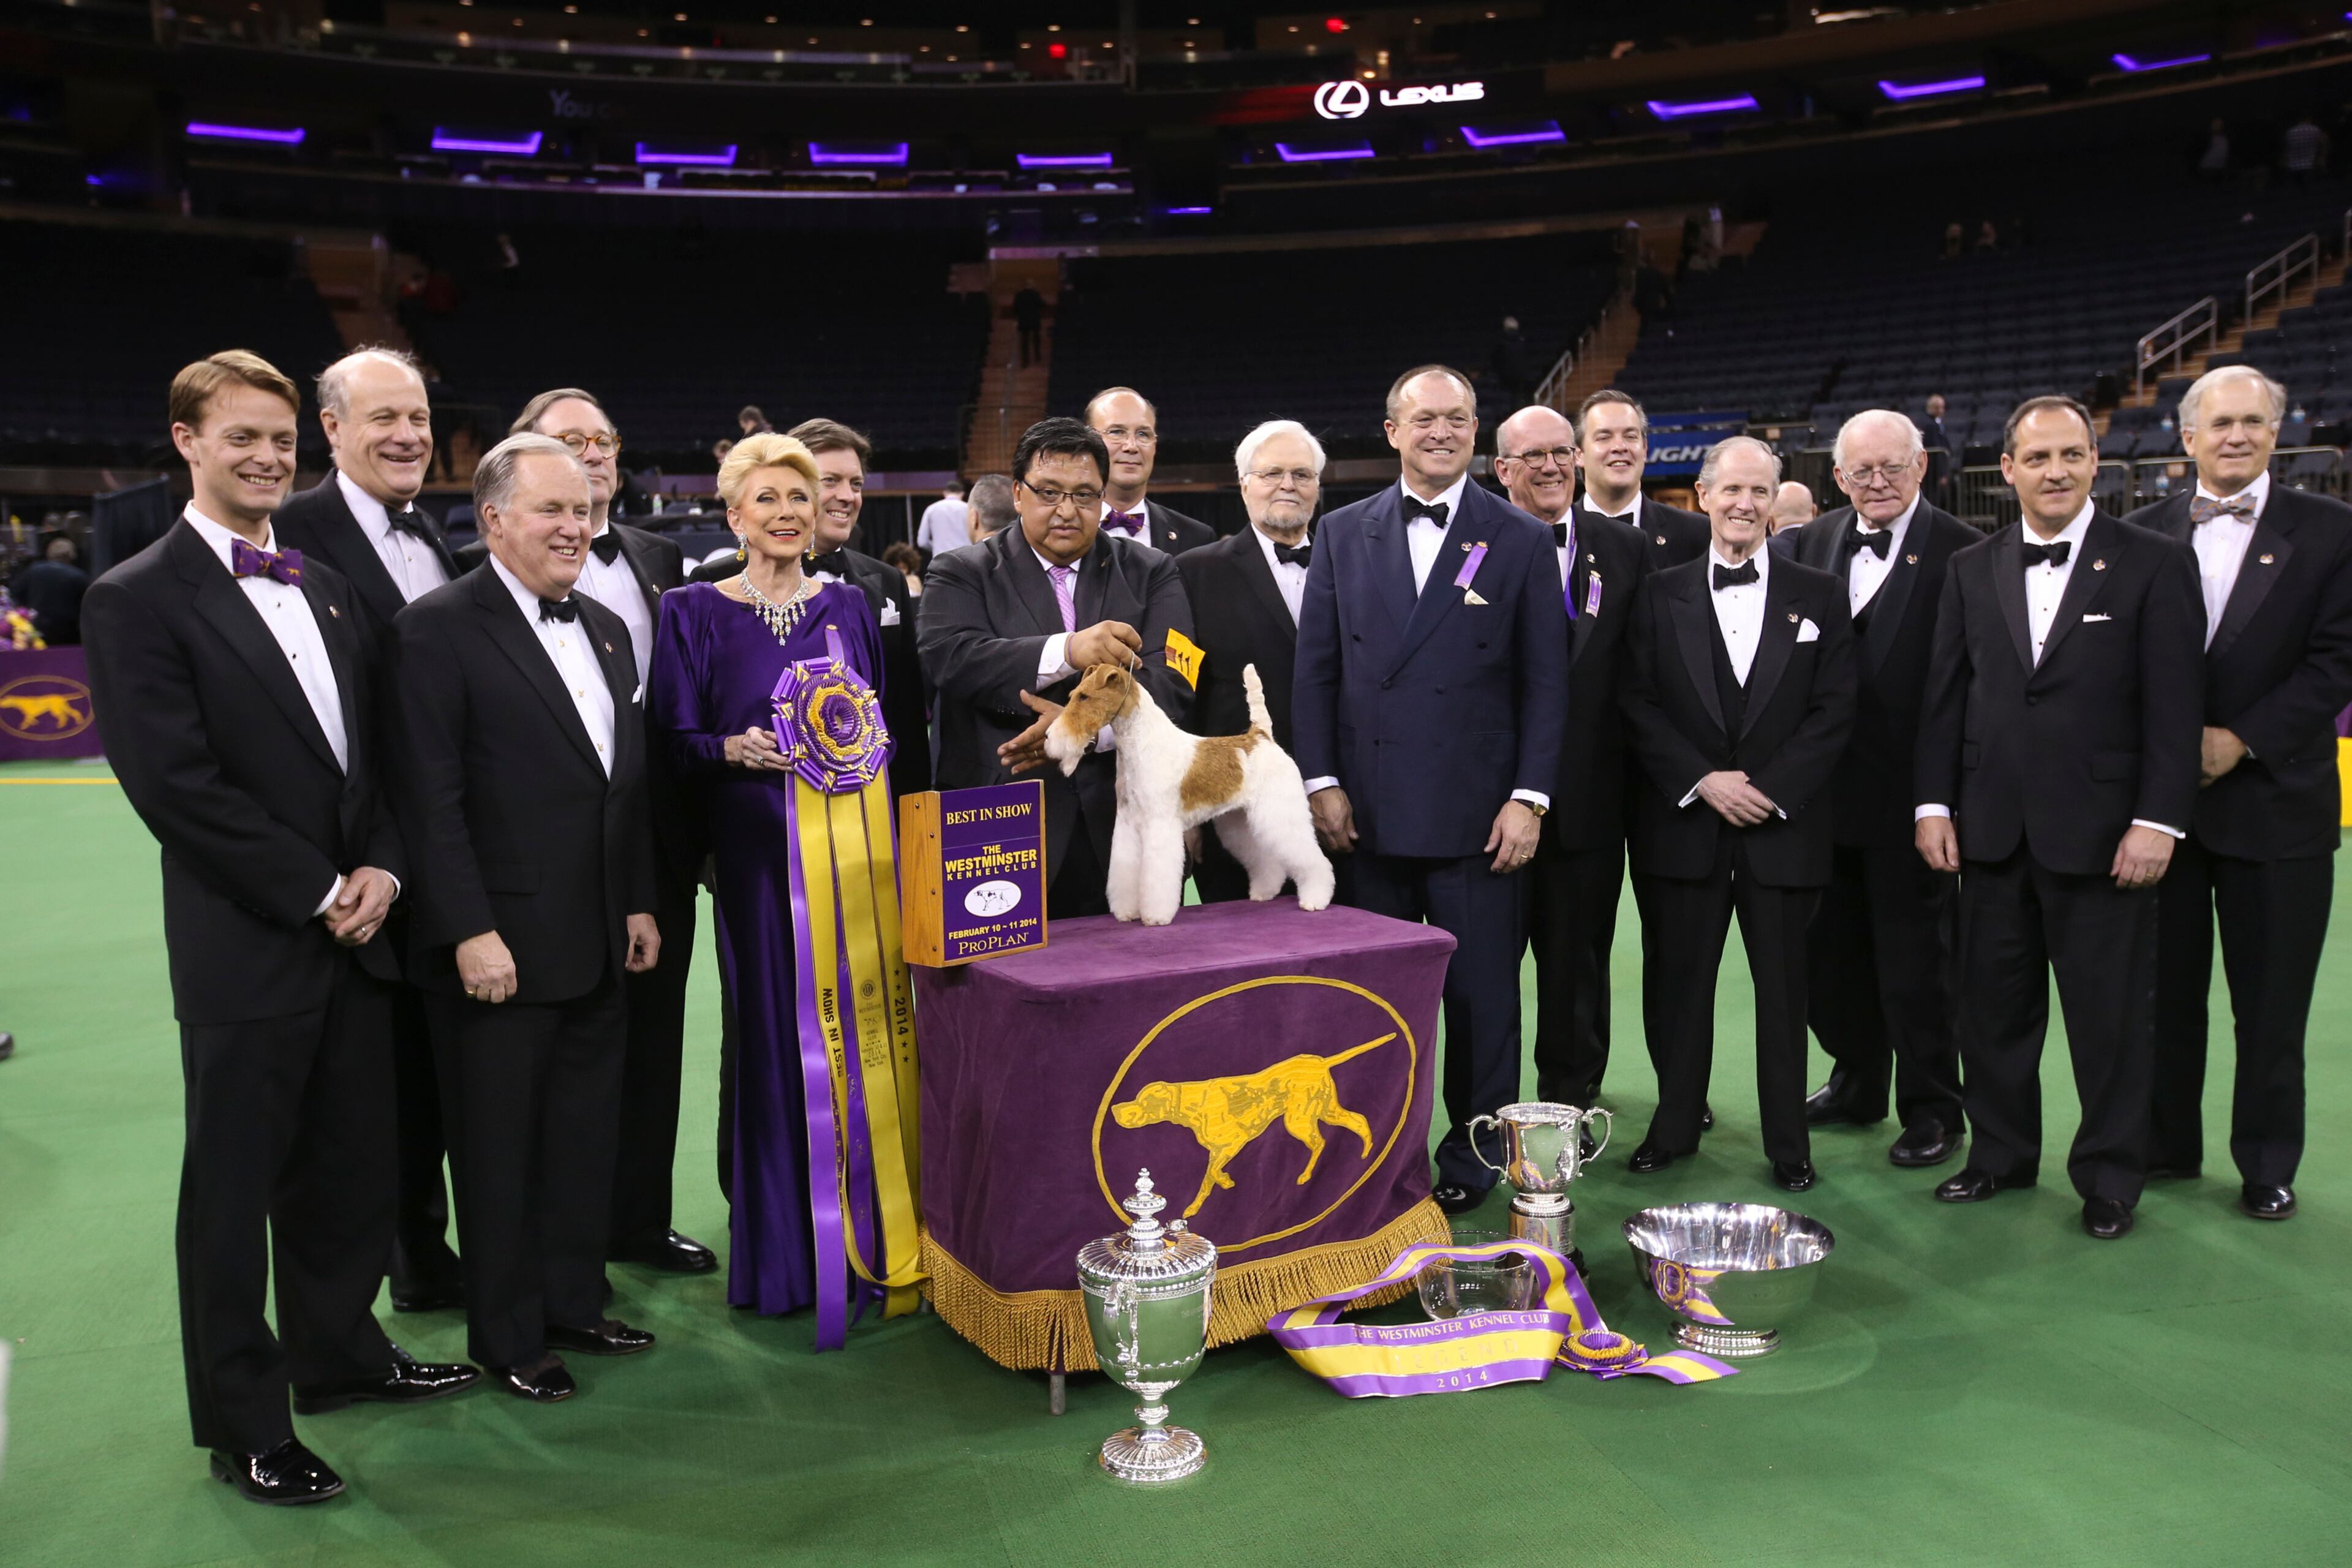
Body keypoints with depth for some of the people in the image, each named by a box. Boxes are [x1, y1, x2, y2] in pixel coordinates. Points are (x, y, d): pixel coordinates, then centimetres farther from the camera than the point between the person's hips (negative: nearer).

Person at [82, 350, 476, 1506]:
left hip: (352, 931, 6)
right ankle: (241, 1422, 23)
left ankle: (337, 1351, 37)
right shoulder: (137, 599, -8)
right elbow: (175, 785, -15)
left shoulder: (322, 585, 13)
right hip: (243, 946, -6)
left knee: (349, 1164, 17)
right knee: (234, 1188, 8)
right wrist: (316, 892, -14)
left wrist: (380, 866, -4)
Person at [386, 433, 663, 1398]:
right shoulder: (439, 628, -10)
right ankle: (508, 1335, 23)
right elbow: (430, 799, -14)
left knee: (587, 1135, 16)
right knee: (500, 1148, 7)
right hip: (499, 946, -7)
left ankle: (574, 1301, 32)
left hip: (597, 946, 7)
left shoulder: (605, 628, 13)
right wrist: (470, 932, -18)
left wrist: (639, 903, 13)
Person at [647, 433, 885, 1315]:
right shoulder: (696, 612, 2)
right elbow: (674, 740, -2)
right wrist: (734, 750, -20)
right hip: (760, 850, -3)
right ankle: (779, 1252, 13)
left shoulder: (848, 605, 11)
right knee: (772, 1035, 0)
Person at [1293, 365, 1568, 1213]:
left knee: (1480, 991, 7)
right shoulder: (1344, 534, 8)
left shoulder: (1522, 541, 3)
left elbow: (1546, 683, 1)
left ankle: (1475, 1156, 23)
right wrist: (1322, 781, -1)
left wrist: (1529, 798, -6)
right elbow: (1315, 668, 7)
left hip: (1475, 814, -2)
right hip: (1366, 812, 2)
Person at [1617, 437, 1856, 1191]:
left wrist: (1769, 789, -10)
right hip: (1685, 823, 0)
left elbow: (1833, 711, 0)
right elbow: (1639, 704, 1)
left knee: (1783, 988, 7)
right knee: (1683, 982, 9)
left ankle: (1788, 1143, 18)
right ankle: (1674, 1127, 22)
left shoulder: (1819, 595, 6)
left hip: (1784, 826, 0)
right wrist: (1703, 780, -11)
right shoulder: (1662, 593, 6)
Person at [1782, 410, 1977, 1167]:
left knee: (1917, 962, 7)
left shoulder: (1961, 553, -10)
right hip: (1826, 791, 5)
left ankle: (1931, 1111, 24)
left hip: (1910, 793, -5)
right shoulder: (1810, 543, 7)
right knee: (1831, 951, 16)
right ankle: (1857, 1083, 35)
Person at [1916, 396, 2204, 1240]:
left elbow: (2175, 704, -6)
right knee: (1993, 1009, 12)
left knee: (2112, 1018, 6)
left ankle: (2110, 1177, 22)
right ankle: (2000, 1154, 29)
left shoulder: (2154, 563, -2)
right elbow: (1945, 695, 9)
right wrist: (1934, 803, 2)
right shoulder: (1971, 569, 8)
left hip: (2103, 834, -3)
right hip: (1993, 830, 4)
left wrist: (2158, 820, -12)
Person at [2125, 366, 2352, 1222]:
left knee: (2271, 1000, 7)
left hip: (2274, 799, -1)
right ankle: (2166, 1143, 24)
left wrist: (2241, 740, -14)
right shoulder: (2142, 534, 5)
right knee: (2166, 987, 9)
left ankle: (2268, 1163, 22)